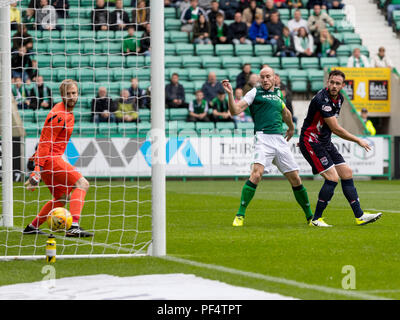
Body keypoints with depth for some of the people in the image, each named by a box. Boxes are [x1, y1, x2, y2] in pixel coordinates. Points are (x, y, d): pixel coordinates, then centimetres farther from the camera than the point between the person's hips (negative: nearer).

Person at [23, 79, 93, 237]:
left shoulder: (68, 113, 16)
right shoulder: (59, 115, -16)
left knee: (62, 197, 18)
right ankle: (74, 226, -28)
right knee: (82, 183, -17)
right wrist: (38, 169, -25)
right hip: (49, 159, -10)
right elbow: (45, 143, -20)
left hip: (53, 159, 10)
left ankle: (32, 227, 26)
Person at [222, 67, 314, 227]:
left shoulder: (276, 95, 21)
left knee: (295, 179, 5)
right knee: (256, 174, -24)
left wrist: (291, 128, 53)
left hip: (280, 140, 5)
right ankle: (240, 215, -18)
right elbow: (235, 110, -2)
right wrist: (230, 94, -16)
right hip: (263, 138, -5)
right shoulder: (255, 93, 6)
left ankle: (310, 217, 18)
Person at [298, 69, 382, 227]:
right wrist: (358, 140, -13)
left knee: (347, 173, 6)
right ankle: (316, 219, -8)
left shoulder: (339, 98, 6)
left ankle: (359, 216, 10)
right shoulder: (322, 99, -24)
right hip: (311, 142, -9)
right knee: (332, 177, -16)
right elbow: (336, 129, -22)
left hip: (325, 142, 9)